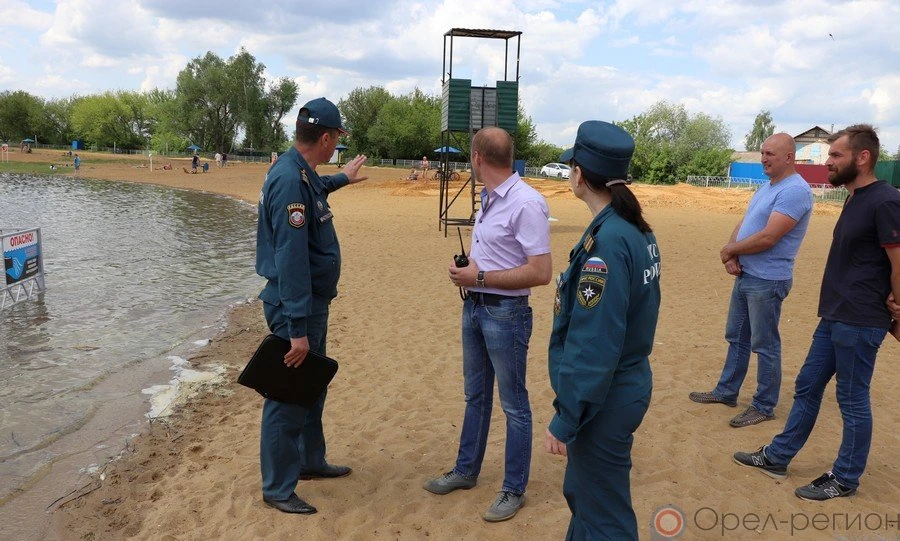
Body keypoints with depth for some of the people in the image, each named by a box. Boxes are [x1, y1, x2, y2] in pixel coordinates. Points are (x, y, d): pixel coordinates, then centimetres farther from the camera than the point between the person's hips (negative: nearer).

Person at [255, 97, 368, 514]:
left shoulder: (301, 174, 7)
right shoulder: (290, 180, -24)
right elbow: (290, 259, -28)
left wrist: (341, 179, 51)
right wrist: (298, 328, -28)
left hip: (312, 301, 11)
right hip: (295, 306, -11)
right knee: (288, 396, 1)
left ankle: (310, 461, 38)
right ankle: (277, 489, 16)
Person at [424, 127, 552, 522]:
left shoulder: (526, 203, -20)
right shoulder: (488, 199, 9)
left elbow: (540, 272, -24)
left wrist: (479, 277, -20)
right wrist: (468, 271, 0)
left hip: (505, 313, -9)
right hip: (474, 307, 9)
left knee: (514, 404, 6)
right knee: (475, 396, 21)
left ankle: (514, 490, 22)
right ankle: (466, 471, 37)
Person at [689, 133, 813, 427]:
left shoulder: (794, 190, -18)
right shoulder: (767, 186, 13)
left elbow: (767, 238, -25)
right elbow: (744, 224, 13)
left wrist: (730, 250, -11)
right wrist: (732, 255, -5)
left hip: (767, 281, -10)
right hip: (745, 275, 10)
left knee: (765, 345, 2)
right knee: (737, 337, 18)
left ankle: (764, 406, 16)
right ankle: (726, 392, 32)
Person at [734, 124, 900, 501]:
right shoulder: (855, 199, 12)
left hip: (860, 322, -10)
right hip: (834, 316, 10)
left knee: (852, 400, 5)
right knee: (807, 387, 16)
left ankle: (845, 479, 22)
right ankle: (777, 458, 29)